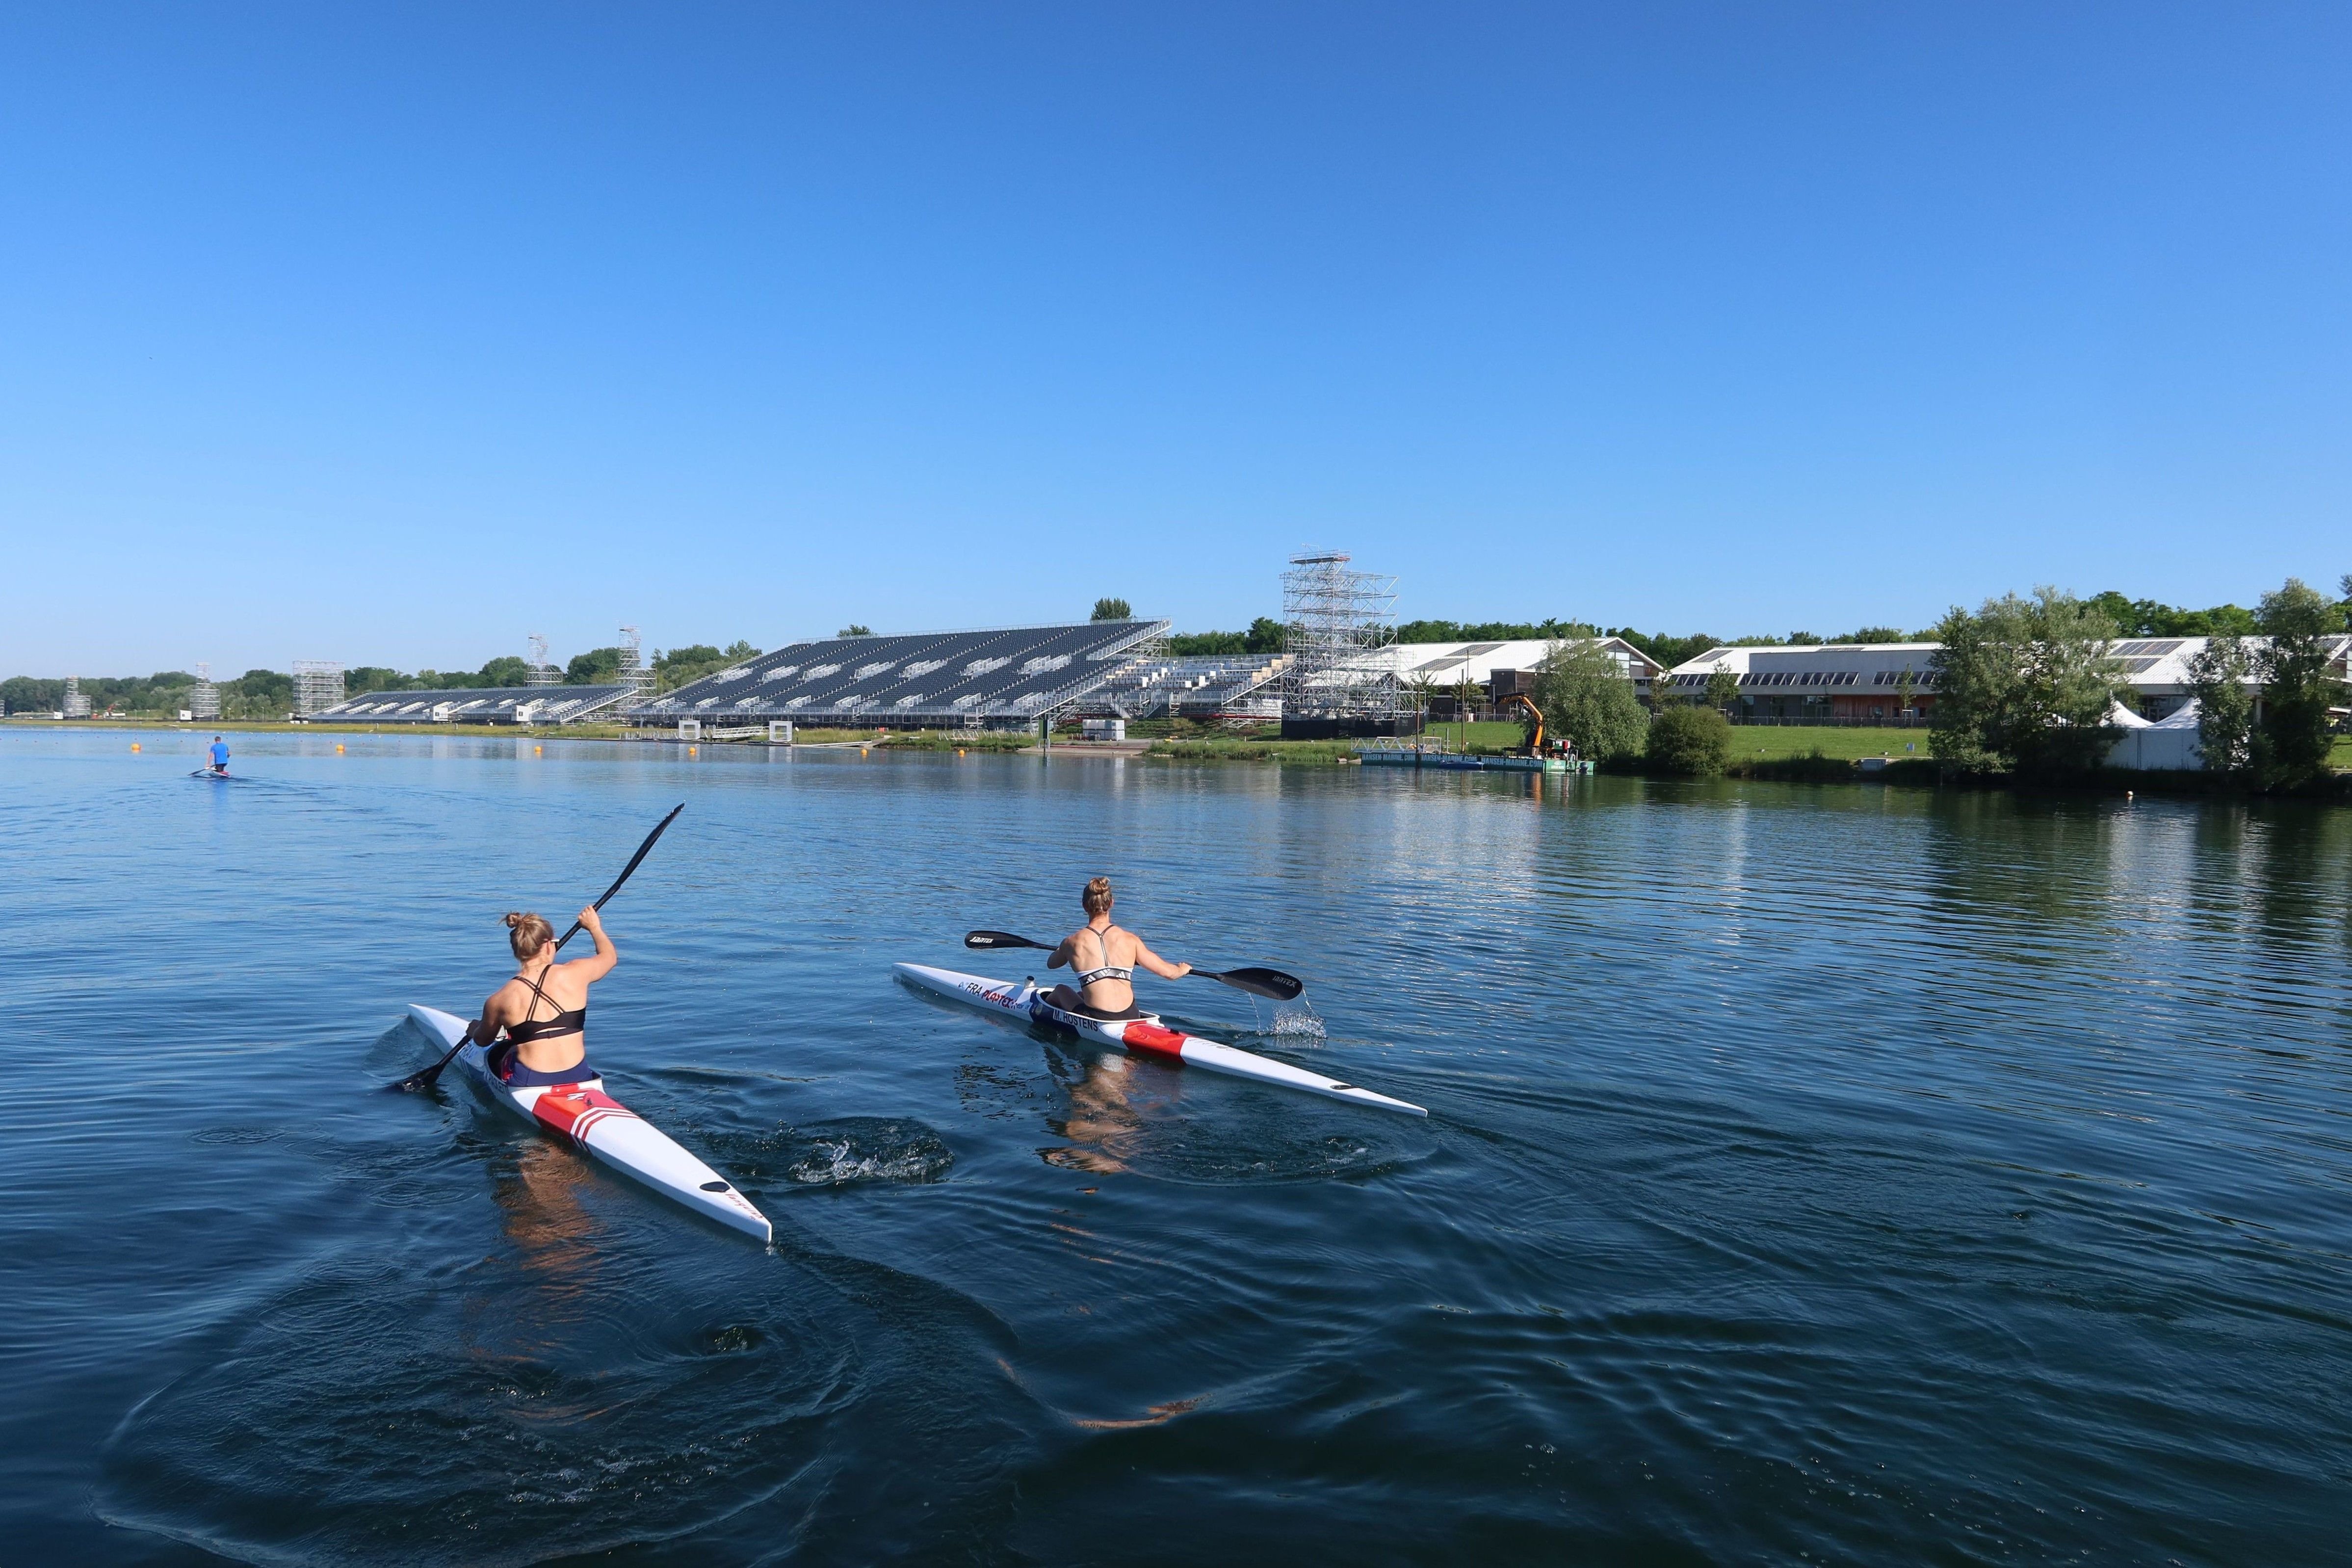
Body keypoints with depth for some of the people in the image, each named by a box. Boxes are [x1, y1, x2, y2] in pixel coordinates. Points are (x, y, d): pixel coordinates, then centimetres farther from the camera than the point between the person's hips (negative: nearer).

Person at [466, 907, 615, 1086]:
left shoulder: (499, 1001, -7)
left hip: (529, 1084, -2)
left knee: (496, 1051, 31)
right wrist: (594, 927, 33)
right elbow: (609, 956, 15)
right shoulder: (575, 974, -8)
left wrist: (474, 1031, 39)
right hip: (578, 1078, 2)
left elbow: (483, 1041, 15)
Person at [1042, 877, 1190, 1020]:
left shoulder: (1072, 942, -5)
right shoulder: (1130, 940, -3)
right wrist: (1182, 969, 25)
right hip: (1130, 1018, 2)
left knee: (1061, 990, 31)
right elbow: (1169, 973, 2)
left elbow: (1051, 964, 19)